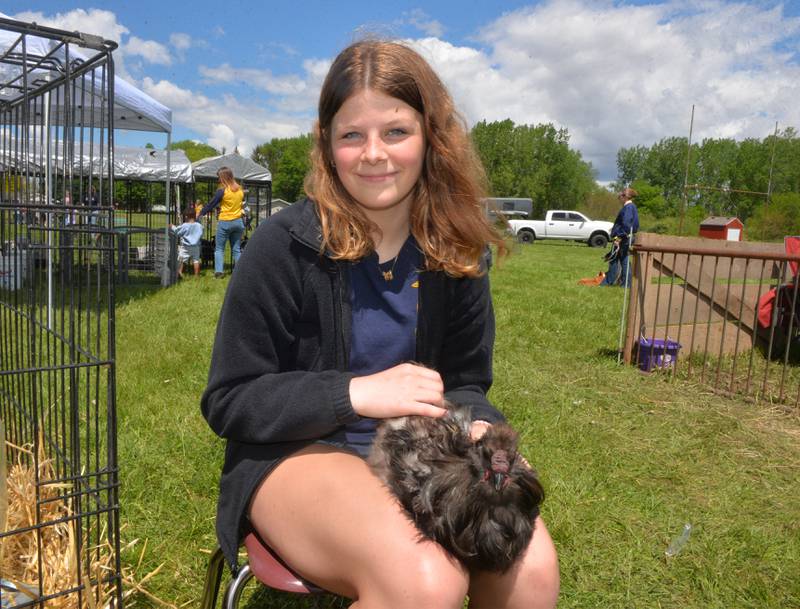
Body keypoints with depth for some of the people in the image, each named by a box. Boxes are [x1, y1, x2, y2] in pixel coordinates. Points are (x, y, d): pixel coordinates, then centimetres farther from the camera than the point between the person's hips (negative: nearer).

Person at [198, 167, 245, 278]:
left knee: (219, 248, 6)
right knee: (236, 249, 11)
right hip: (238, 222, 4)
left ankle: (218, 271, -4)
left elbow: (211, 204, -3)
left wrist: (201, 214, 7)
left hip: (224, 222, -4)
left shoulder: (222, 190, -11)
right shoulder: (240, 189, 4)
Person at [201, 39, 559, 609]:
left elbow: (466, 382, 9)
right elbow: (228, 402, -9)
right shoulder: (284, 246, -12)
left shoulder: (454, 251, 0)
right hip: (295, 452, -3)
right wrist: (356, 392, -22)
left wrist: (476, 428, -16)